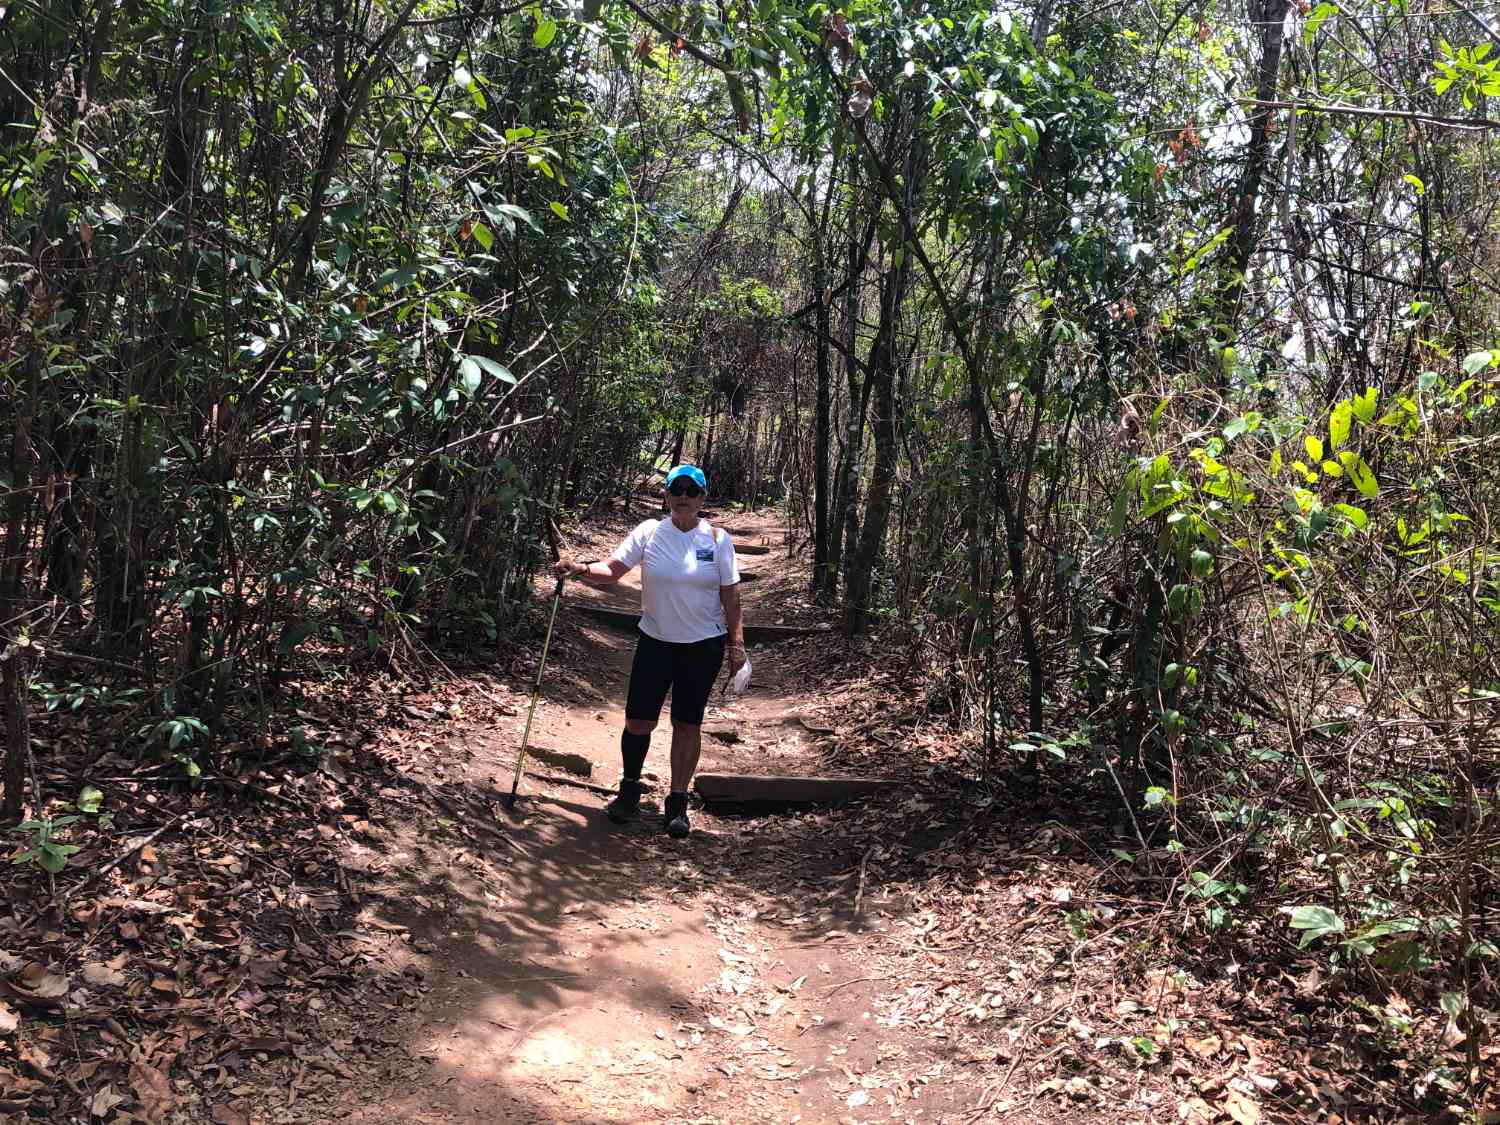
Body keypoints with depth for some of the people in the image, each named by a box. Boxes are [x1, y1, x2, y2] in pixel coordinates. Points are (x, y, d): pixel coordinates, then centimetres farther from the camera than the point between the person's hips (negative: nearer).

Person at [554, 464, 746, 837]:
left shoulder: (717, 539, -2)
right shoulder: (649, 532, -3)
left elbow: (730, 595, 1)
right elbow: (612, 569, -9)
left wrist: (736, 643, -2)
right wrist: (582, 569, -29)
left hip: (704, 646, 0)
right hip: (655, 641, 0)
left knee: (687, 724, 7)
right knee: (638, 720, 1)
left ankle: (677, 802, 19)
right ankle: (629, 790, 24)